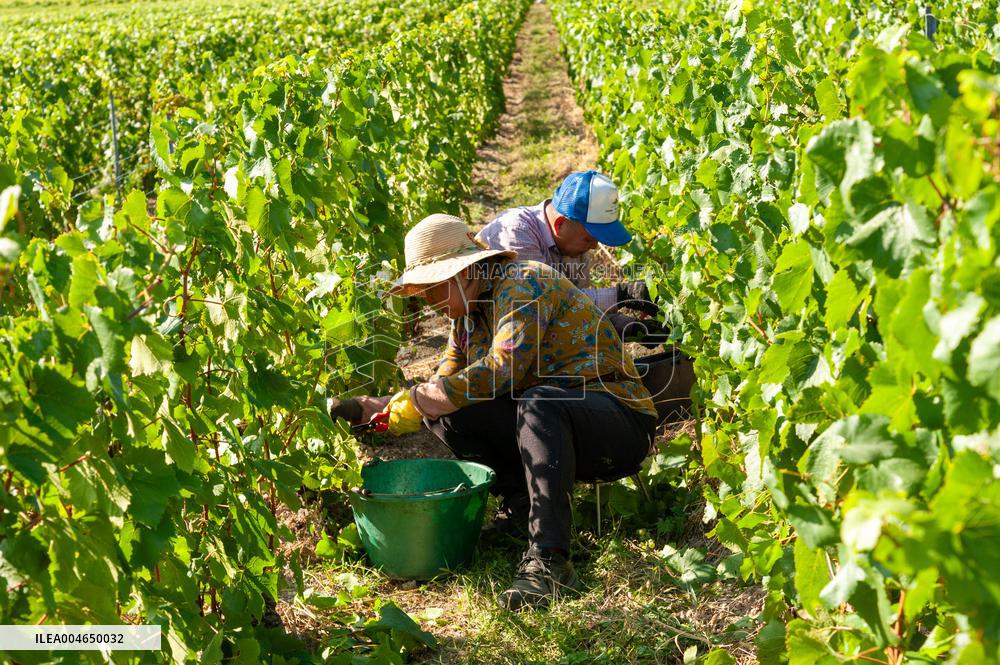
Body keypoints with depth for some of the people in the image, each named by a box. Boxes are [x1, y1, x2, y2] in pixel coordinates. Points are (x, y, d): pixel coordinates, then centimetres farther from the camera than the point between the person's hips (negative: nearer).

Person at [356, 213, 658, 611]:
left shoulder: (523, 285, -15)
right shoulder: (468, 314, 12)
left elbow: (501, 369, -28)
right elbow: (445, 389, 11)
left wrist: (412, 403, -23)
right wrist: (382, 407, -6)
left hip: (620, 420, -8)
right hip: (547, 427, 8)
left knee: (538, 403, -40)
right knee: (445, 415, -9)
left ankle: (548, 560, -41)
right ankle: (526, 509, -7)